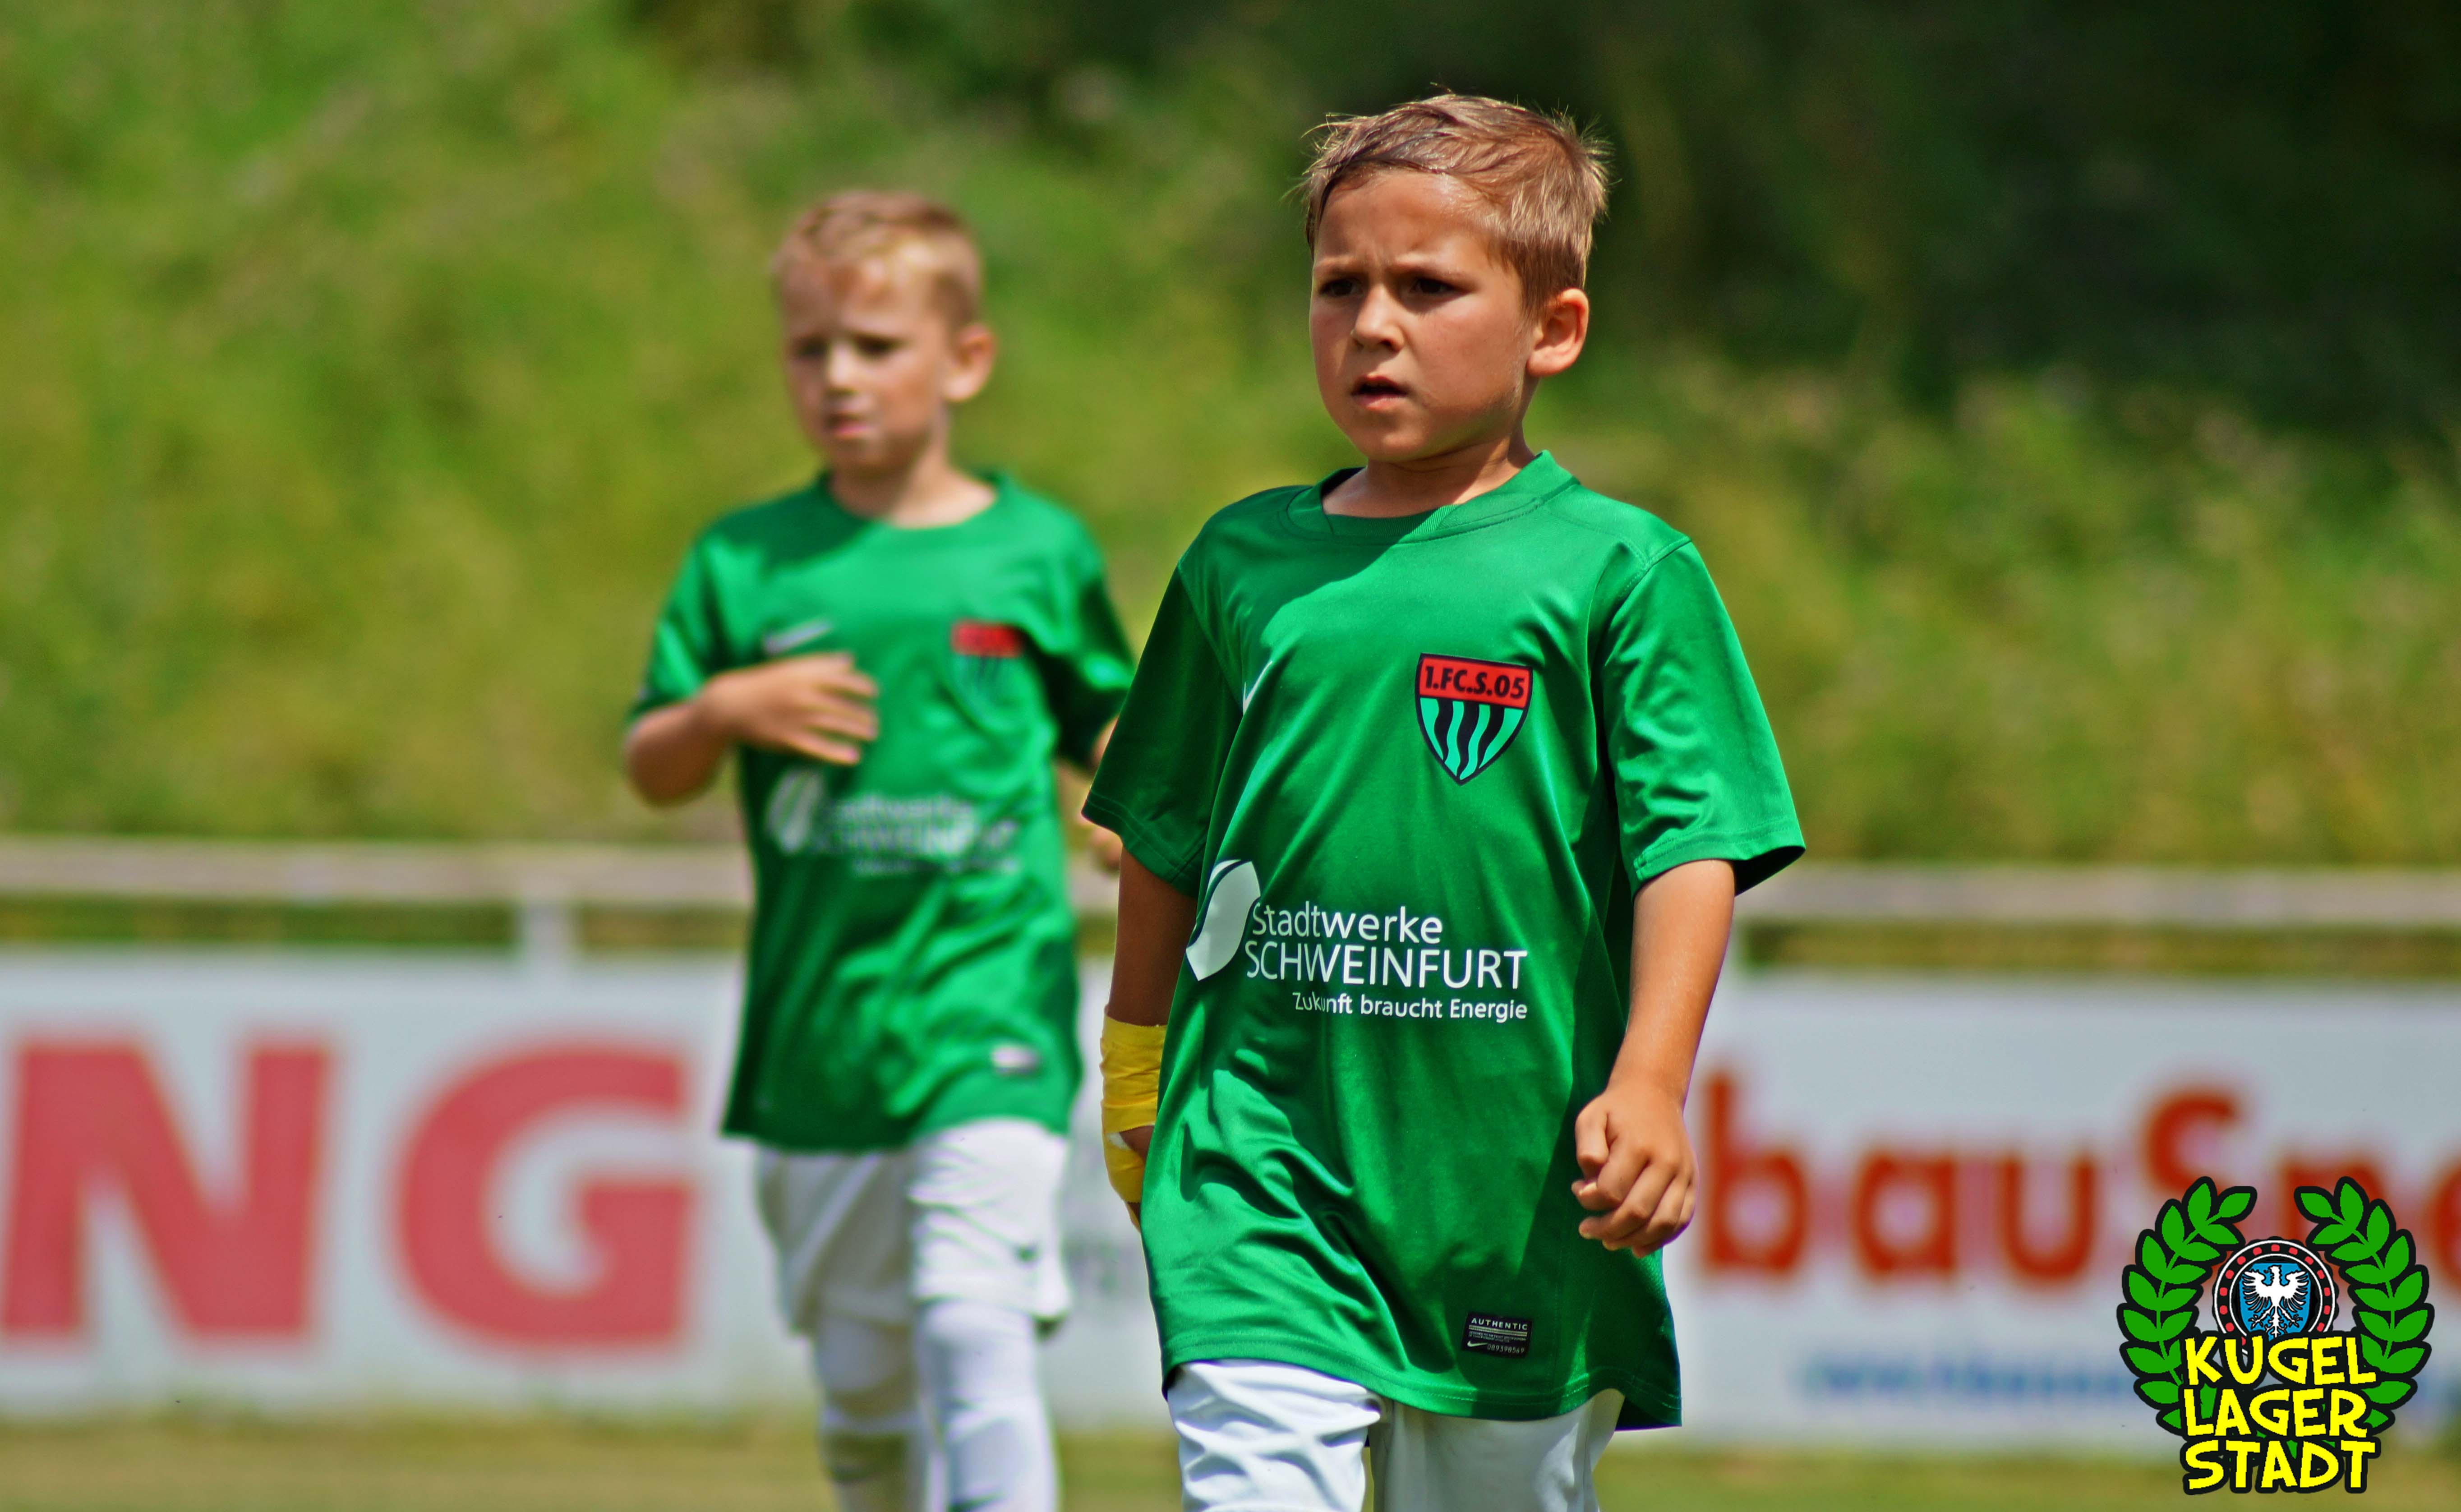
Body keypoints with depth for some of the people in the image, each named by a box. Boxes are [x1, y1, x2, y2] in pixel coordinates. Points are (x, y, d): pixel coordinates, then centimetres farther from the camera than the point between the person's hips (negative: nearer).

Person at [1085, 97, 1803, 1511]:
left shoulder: (1623, 571, -2)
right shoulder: (1243, 562, 9)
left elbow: (1692, 848, -7)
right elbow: (1166, 842, 20)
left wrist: (1647, 1085, -18)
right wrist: (1135, 1064, 23)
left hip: (1513, 1175, -1)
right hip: (1266, 1159, 1)